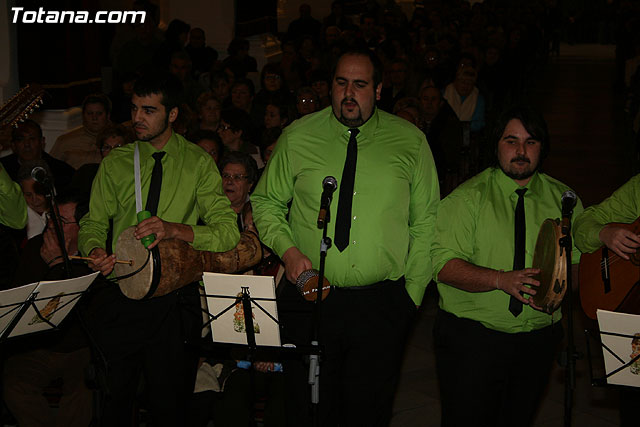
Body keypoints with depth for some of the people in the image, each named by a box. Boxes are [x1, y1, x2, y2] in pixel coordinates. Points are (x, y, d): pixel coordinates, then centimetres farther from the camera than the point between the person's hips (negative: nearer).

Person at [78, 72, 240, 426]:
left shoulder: (198, 163, 1)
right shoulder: (115, 163, 8)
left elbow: (228, 232, -7)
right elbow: (93, 223, 8)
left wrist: (175, 229, -23)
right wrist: (94, 251, -16)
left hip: (174, 300, -2)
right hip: (120, 295, 2)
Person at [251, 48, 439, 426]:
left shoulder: (411, 142, 2)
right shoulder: (298, 137, 2)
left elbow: (425, 221, 6)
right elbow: (266, 202, 11)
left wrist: (413, 291, 0)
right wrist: (288, 249, -7)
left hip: (383, 305, 0)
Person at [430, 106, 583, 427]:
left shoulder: (564, 200, 7)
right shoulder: (468, 198, -6)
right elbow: (443, 264, -16)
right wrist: (502, 280, -27)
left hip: (539, 339, 4)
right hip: (472, 337, -3)